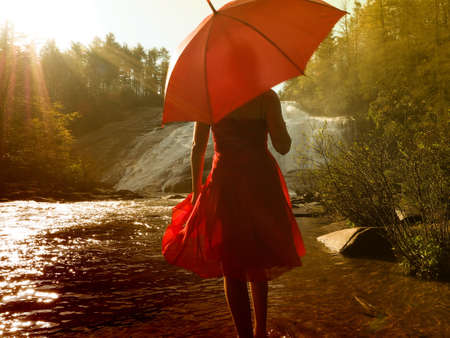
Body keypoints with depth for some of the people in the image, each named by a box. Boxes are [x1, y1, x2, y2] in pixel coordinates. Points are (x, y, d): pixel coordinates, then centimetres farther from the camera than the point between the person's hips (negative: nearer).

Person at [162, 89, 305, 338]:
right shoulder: (266, 97, -5)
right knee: (257, 262, 21)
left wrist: (196, 191, 10)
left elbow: (197, 149, 0)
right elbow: (283, 147, -8)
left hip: (225, 185, -1)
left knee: (233, 269, 10)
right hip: (262, 185, 1)